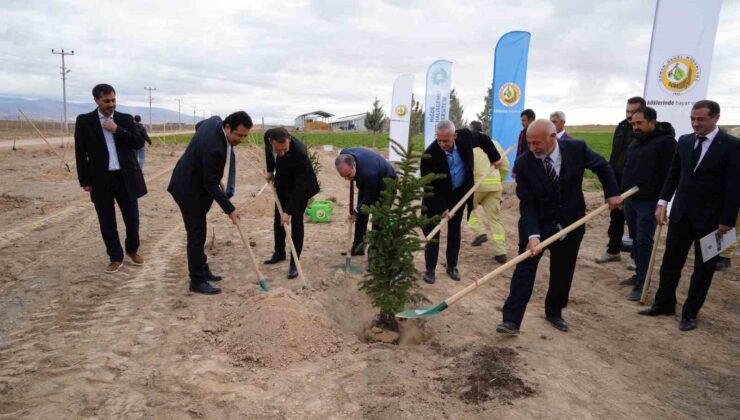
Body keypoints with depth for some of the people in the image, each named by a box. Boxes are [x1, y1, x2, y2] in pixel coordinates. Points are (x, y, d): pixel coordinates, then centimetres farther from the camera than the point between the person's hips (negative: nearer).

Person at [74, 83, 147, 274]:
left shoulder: (126, 119, 5)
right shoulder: (84, 121, 0)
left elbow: (139, 143, -3)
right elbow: (80, 153, 1)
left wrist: (117, 130, -13)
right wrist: (85, 180, -2)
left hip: (126, 178, 1)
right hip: (101, 180, -1)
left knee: (132, 219, 7)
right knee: (107, 223, 5)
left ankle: (132, 250, 31)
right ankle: (116, 258, 19)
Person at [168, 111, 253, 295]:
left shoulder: (215, 121, -8)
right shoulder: (214, 148, -34)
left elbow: (198, 126, 17)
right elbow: (211, 184, -26)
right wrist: (230, 209, -21)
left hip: (193, 183, 10)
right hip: (189, 190, -10)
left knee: (198, 232, 17)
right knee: (197, 234, -4)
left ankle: (201, 269, 30)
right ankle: (197, 281, 6)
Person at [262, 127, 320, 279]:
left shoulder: (299, 153, -41)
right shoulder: (268, 136, -25)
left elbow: (299, 186, -35)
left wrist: (289, 211, -34)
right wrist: (270, 170, 6)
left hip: (301, 185, -6)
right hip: (282, 182, 6)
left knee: (296, 221, -9)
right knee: (278, 218, 14)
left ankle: (294, 263, -1)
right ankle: (279, 252, 32)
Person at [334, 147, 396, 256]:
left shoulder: (368, 173, -45)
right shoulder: (344, 156, -28)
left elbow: (369, 197, -27)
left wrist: (356, 211, -14)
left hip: (385, 182, -7)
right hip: (365, 182, 7)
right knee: (361, 213, 7)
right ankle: (358, 246, 17)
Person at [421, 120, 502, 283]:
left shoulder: (465, 136, -21)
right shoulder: (429, 155, -31)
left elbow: (485, 140, 3)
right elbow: (429, 186, -23)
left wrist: (495, 157, 9)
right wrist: (442, 208, -23)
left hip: (459, 193, 4)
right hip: (436, 196, -3)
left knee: (454, 231, 12)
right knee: (432, 232, -3)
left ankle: (452, 267, 24)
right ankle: (430, 270, 8)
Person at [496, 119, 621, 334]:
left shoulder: (576, 148, -14)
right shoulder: (524, 163, -18)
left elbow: (602, 166, 8)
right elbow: (526, 204, -19)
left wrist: (612, 192, 2)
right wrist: (533, 234, -30)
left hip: (570, 223, 2)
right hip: (537, 224, -2)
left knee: (562, 273, 12)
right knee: (524, 270, -8)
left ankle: (554, 313, 32)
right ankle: (512, 320, -4)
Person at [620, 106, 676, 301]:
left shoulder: (665, 142, -11)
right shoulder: (635, 142, 13)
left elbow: (670, 174, -14)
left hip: (648, 202, -7)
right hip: (630, 200, 7)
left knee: (644, 242, -5)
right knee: (636, 240, 14)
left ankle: (642, 284, 2)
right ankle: (639, 274, 25)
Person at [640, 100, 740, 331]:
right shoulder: (684, 141, 3)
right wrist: (663, 201, 3)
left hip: (710, 218, -4)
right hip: (680, 213, 5)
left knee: (703, 267, 9)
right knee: (670, 261, 12)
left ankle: (690, 313, 21)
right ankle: (664, 304, 26)